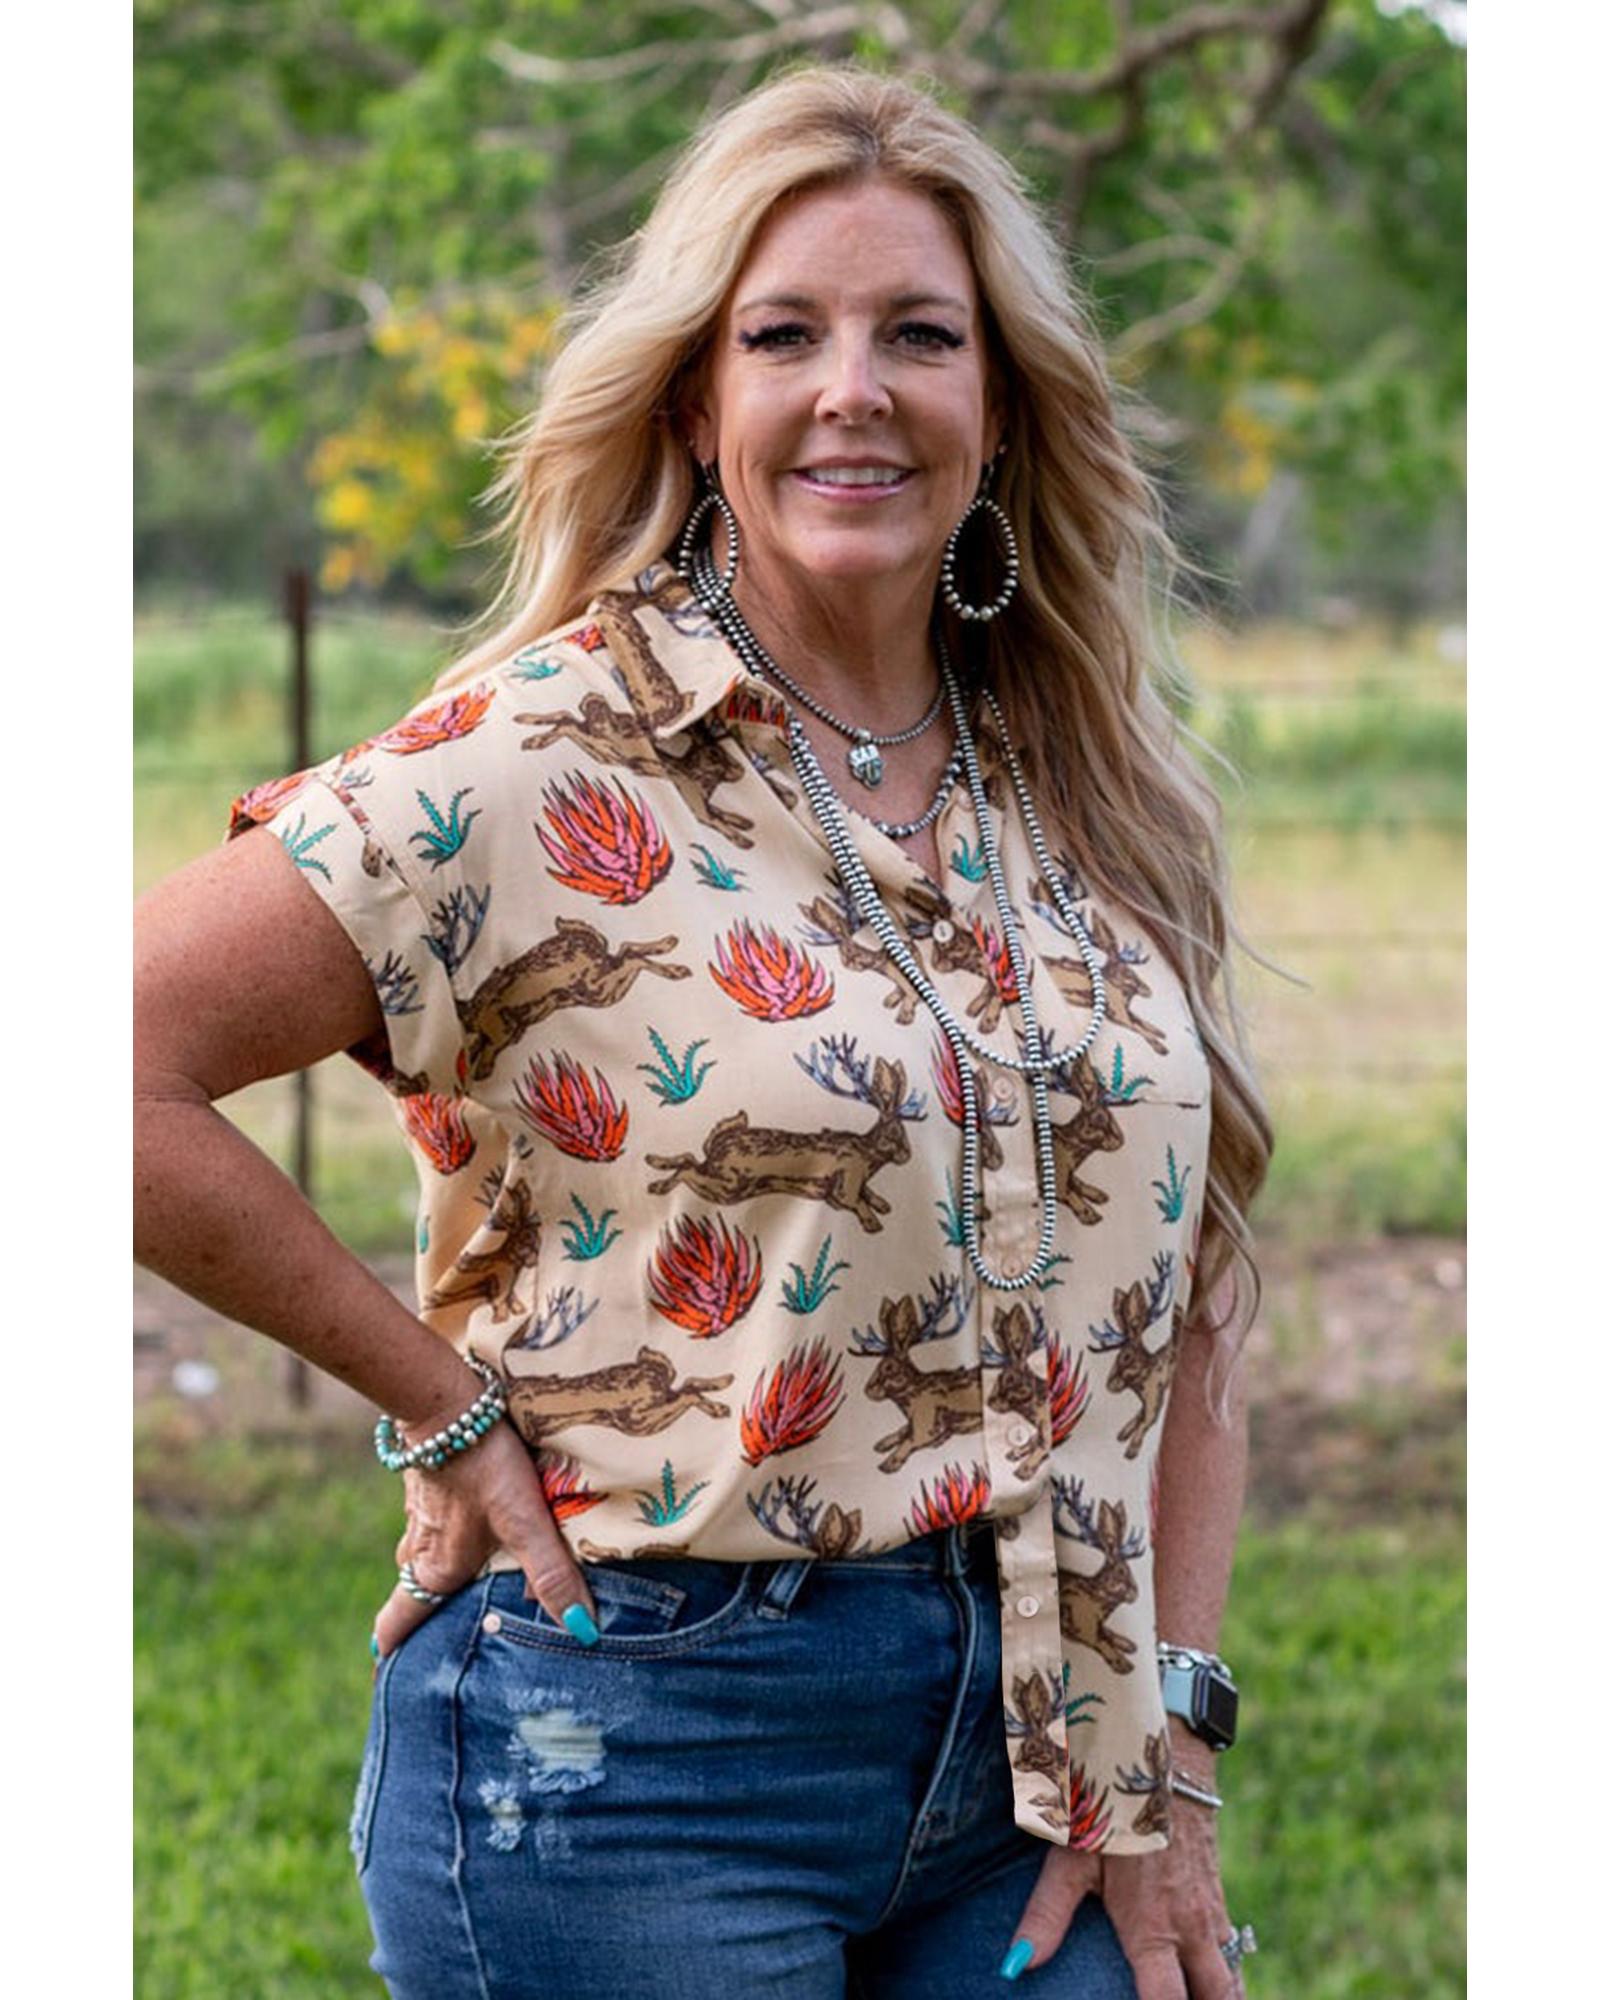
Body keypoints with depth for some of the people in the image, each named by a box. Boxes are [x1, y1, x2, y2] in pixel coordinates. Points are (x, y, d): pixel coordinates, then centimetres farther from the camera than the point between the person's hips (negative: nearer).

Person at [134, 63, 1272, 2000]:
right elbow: (125, 1062, -19)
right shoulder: (548, 768, -10)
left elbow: (1181, 1300, 11)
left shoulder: (1083, 803, 7)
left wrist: (1168, 1742, 3)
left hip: (1034, 1752, 5)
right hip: (639, 1748, -5)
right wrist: (445, 1404, -13)